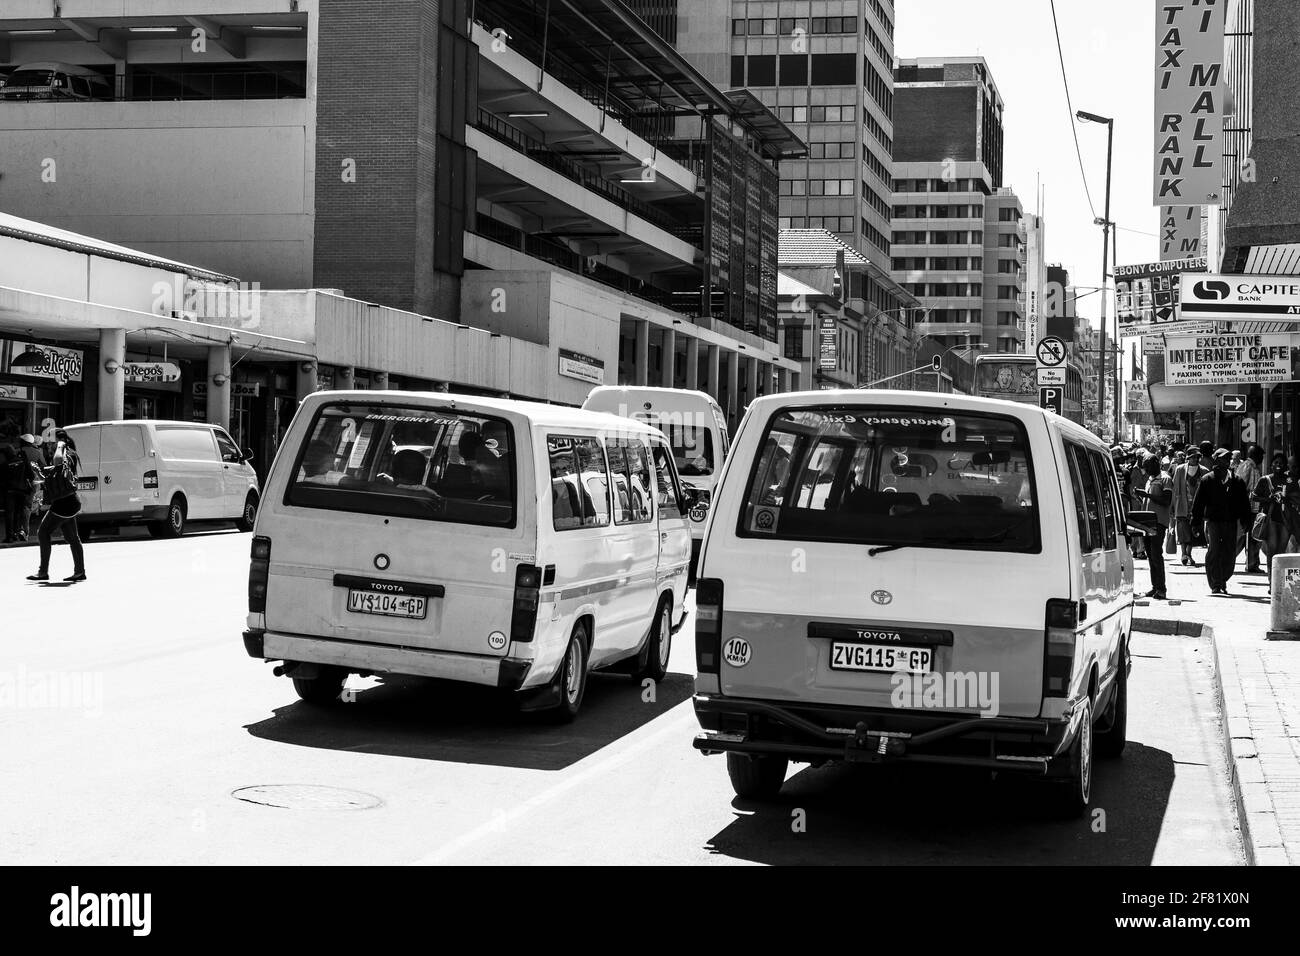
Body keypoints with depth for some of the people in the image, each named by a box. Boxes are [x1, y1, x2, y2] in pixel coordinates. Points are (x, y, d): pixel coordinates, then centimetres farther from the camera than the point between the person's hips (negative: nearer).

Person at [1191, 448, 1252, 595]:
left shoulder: (1236, 481, 12)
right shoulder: (1207, 480, 3)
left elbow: (1244, 503, 15)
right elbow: (1198, 501, 3)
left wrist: (1245, 521, 8)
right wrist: (1196, 521, -2)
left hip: (1231, 522, 3)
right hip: (1213, 521, -3)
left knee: (1230, 554, 2)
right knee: (1214, 551, -9)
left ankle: (1222, 581, 20)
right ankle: (1215, 585, -3)